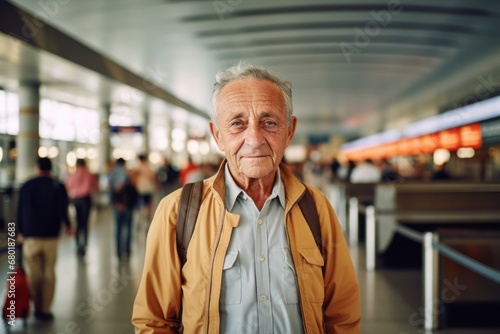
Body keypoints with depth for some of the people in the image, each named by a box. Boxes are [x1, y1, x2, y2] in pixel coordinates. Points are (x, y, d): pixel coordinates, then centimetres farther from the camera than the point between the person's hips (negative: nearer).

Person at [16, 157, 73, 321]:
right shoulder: (58, 187, -2)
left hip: (30, 235, 1)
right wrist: (68, 226, 10)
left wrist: (20, 232, 16)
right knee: (49, 272, 5)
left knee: (33, 273, 11)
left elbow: (20, 211, 6)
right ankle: (45, 309, 5)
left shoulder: (26, 186, 3)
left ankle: (37, 305, 14)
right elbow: (63, 210, -6)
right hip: (50, 236, -1)